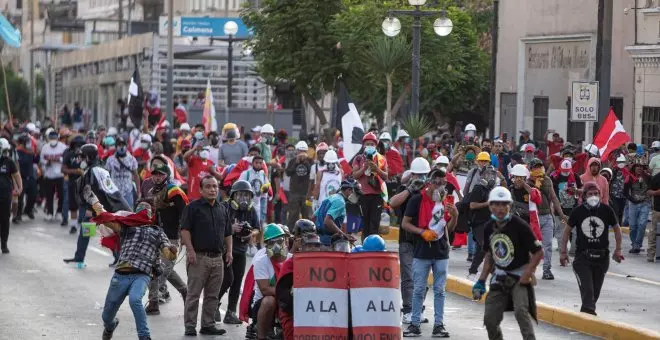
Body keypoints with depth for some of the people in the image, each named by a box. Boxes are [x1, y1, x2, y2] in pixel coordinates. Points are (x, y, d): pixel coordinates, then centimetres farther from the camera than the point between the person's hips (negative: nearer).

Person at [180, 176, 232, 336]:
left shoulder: (223, 209, 16)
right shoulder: (193, 207, -3)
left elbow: (228, 233, 22)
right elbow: (185, 230, -9)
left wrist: (229, 251, 11)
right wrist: (190, 250, -16)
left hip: (217, 257, 6)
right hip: (199, 257, -6)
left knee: (212, 295, 9)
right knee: (193, 294, -4)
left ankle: (208, 325, 16)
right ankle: (190, 326, -2)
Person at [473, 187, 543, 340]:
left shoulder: (519, 226, -17)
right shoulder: (489, 227, 1)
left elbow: (538, 252, -14)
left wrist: (526, 275, -19)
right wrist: (481, 281, 10)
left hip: (519, 276, -6)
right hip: (499, 277, 6)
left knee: (521, 311, -25)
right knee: (490, 318, 3)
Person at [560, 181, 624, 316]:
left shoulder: (606, 210, -3)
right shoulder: (578, 211, -5)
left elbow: (616, 229, 11)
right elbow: (567, 230, 8)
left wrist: (618, 250, 10)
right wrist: (563, 252, 7)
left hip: (602, 256, 2)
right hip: (583, 256, -2)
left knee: (595, 290, 12)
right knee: (587, 289, -14)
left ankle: (586, 310, 29)